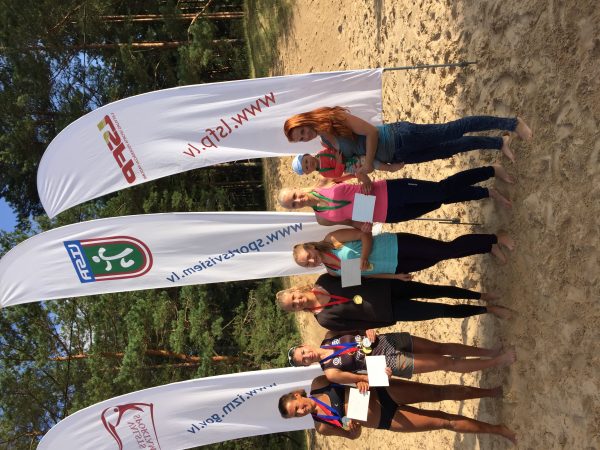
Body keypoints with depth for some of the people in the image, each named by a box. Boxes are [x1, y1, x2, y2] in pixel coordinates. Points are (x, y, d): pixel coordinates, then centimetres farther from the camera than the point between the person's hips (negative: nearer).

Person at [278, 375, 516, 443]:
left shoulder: (318, 383, -8)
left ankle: (490, 391, 19)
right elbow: (353, 435, 3)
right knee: (444, 421, -2)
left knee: (440, 392, -1)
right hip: (387, 420, -1)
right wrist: (351, 427, -20)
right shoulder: (322, 427, -7)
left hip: (382, 391, 1)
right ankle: (496, 429, 13)